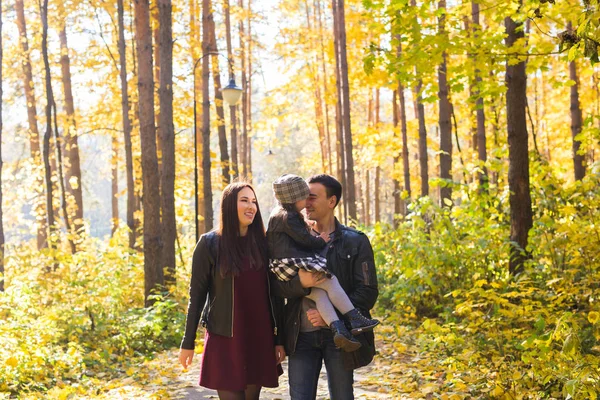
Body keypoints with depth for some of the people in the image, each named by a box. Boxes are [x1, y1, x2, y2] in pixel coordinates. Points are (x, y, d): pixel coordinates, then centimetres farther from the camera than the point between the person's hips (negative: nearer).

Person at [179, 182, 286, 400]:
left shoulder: (263, 243, 6)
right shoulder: (210, 243, -4)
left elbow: (275, 294, 8)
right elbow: (197, 295, -2)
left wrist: (279, 338, 6)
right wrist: (188, 343, -3)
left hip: (259, 339, 4)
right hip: (225, 339, -3)